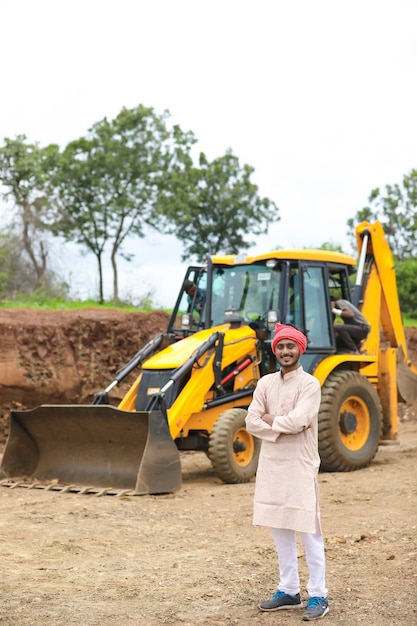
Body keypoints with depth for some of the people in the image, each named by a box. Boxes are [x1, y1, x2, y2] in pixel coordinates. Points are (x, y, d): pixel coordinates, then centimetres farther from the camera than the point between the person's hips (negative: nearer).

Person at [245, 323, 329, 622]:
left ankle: (318, 595, 4)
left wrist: (270, 420, -6)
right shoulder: (266, 383, 8)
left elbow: (297, 421, -21)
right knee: (280, 530, 11)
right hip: (271, 464, 6)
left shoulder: (309, 384, -8)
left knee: (308, 531, -3)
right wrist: (283, 427, -12)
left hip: (301, 465, -6)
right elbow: (251, 422, -1)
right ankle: (289, 590, 22)